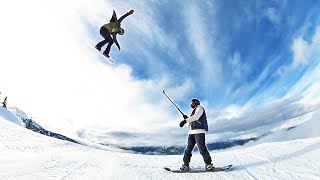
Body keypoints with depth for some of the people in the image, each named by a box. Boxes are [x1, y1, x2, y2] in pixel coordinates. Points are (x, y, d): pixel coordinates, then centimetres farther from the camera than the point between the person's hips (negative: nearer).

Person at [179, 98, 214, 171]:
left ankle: (209, 164, -2)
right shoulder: (194, 111, 30)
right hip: (192, 132, 9)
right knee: (188, 149, 2)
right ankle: (185, 165, 4)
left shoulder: (199, 108, 4)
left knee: (202, 148, -11)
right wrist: (187, 118, 14)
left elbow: (195, 117, -14)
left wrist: (185, 120, -23)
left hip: (199, 131, -8)